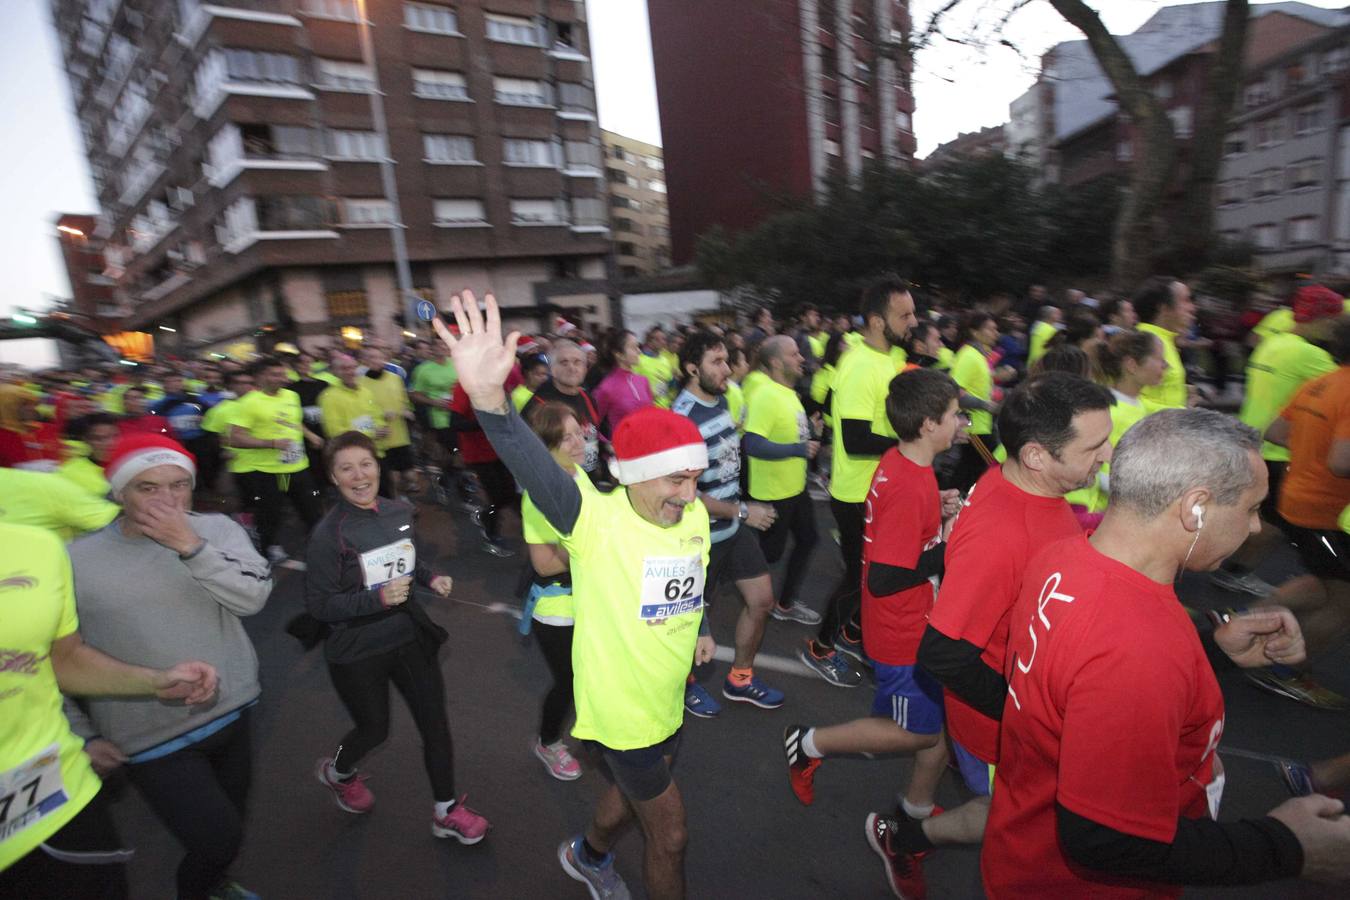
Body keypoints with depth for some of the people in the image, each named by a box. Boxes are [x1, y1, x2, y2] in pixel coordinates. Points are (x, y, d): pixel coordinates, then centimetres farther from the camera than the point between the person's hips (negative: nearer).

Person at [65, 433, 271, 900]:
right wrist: (83, 736, 0)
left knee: (229, 825, 22)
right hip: (153, 737, -2)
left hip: (233, 712, 3)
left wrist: (191, 546, -29)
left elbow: (253, 597, -20)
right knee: (218, 839, -1)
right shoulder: (77, 560, -10)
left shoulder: (216, 529, -8)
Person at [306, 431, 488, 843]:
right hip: (358, 653, -4)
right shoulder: (328, 534, -20)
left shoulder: (399, 511, -5)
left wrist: (431, 579, -6)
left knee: (436, 724, 10)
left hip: (410, 637, 4)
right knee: (375, 729, 18)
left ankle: (446, 812, 32)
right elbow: (318, 604, -17)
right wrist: (378, 598, -28)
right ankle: (337, 771, 54)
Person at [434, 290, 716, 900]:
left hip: (669, 698, 7)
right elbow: (535, 469, -45)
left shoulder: (695, 516, -7)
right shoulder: (598, 521, -27)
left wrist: (700, 629, 10)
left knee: (636, 791, 31)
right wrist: (489, 398, -60)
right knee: (669, 835, 11)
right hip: (618, 709, -7)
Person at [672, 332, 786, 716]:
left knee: (762, 600, 15)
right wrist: (743, 511, -20)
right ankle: (685, 681, 41)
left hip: (733, 526, 8)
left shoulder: (721, 400, 1)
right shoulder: (683, 418, -25)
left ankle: (740, 677, 37)